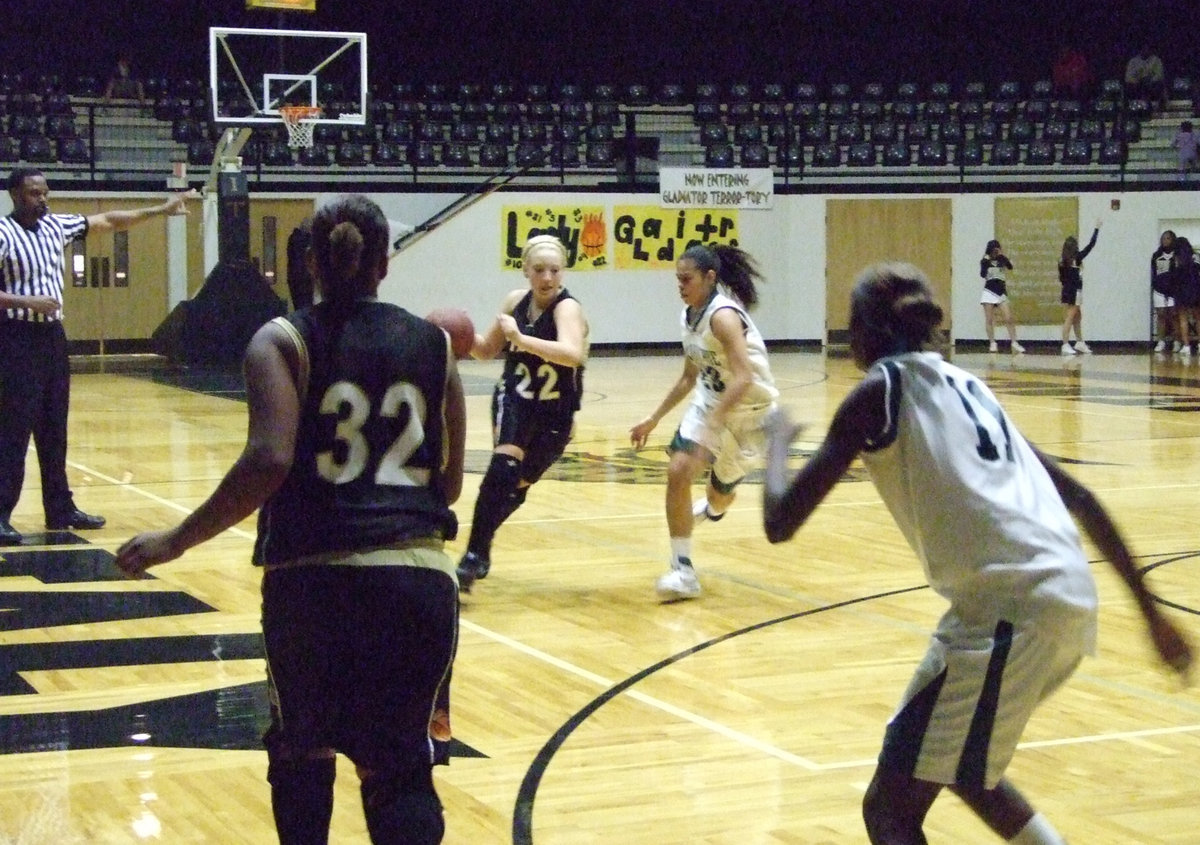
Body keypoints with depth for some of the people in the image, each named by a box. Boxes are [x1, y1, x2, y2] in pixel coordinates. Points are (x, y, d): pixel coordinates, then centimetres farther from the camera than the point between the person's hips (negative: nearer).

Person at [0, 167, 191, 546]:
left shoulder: (56, 226, 8)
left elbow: (108, 221, 14)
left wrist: (159, 210, 11)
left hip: (52, 334, 8)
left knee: (54, 429, 13)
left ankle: (60, 508, 20)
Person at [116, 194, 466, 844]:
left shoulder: (282, 341, 0)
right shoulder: (433, 344, 9)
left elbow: (270, 460, -16)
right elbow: (449, 483, 10)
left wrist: (177, 541, -9)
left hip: (312, 576, -1)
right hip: (417, 574, 2)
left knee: (301, 750, 21)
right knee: (402, 766, 7)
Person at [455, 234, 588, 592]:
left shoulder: (567, 307, -22)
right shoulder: (516, 300, -6)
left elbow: (572, 354, -43)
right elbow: (487, 349, 8)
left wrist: (521, 338, -52)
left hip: (555, 416, -2)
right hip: (514, 401, 2)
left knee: (518, 485, 12)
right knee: (503, 468, -24)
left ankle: (480, 551, 36)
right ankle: (475, 555, -20)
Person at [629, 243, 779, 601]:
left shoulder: (723, 316, -26)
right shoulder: (689, 316, 1)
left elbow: (743, 378, -36)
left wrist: (712, 426, -41)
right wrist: (653, 419, 14)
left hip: (750, 411, -6)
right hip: (710, 403, 6)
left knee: (720, 493, 12)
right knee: (678, 473, -13)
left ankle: (712, 508, 52)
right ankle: (683, 571, -7)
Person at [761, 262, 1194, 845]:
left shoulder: (880, 391, 1)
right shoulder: (962, 383, 23)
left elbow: (780, 524, -3)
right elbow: (1078, 497, 22)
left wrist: (777, 442, 17)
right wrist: (1149, 610, 26)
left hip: (1010, 609, -8)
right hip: (1071, 600, 8)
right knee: (954, 759, 31)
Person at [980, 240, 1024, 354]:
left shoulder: (1002, 260, 5)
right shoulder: (985, 261, 0)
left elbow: (1010, 266, -14)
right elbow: (982, 274, -14)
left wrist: (1002, 255, -19)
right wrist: (986, 261, -19)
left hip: (1002, 292, 1)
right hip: (989, 292, -1)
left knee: (1009, 319, -7)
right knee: (989, 320, -3)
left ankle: (1014, 343, -6)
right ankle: (992, 343, 2)